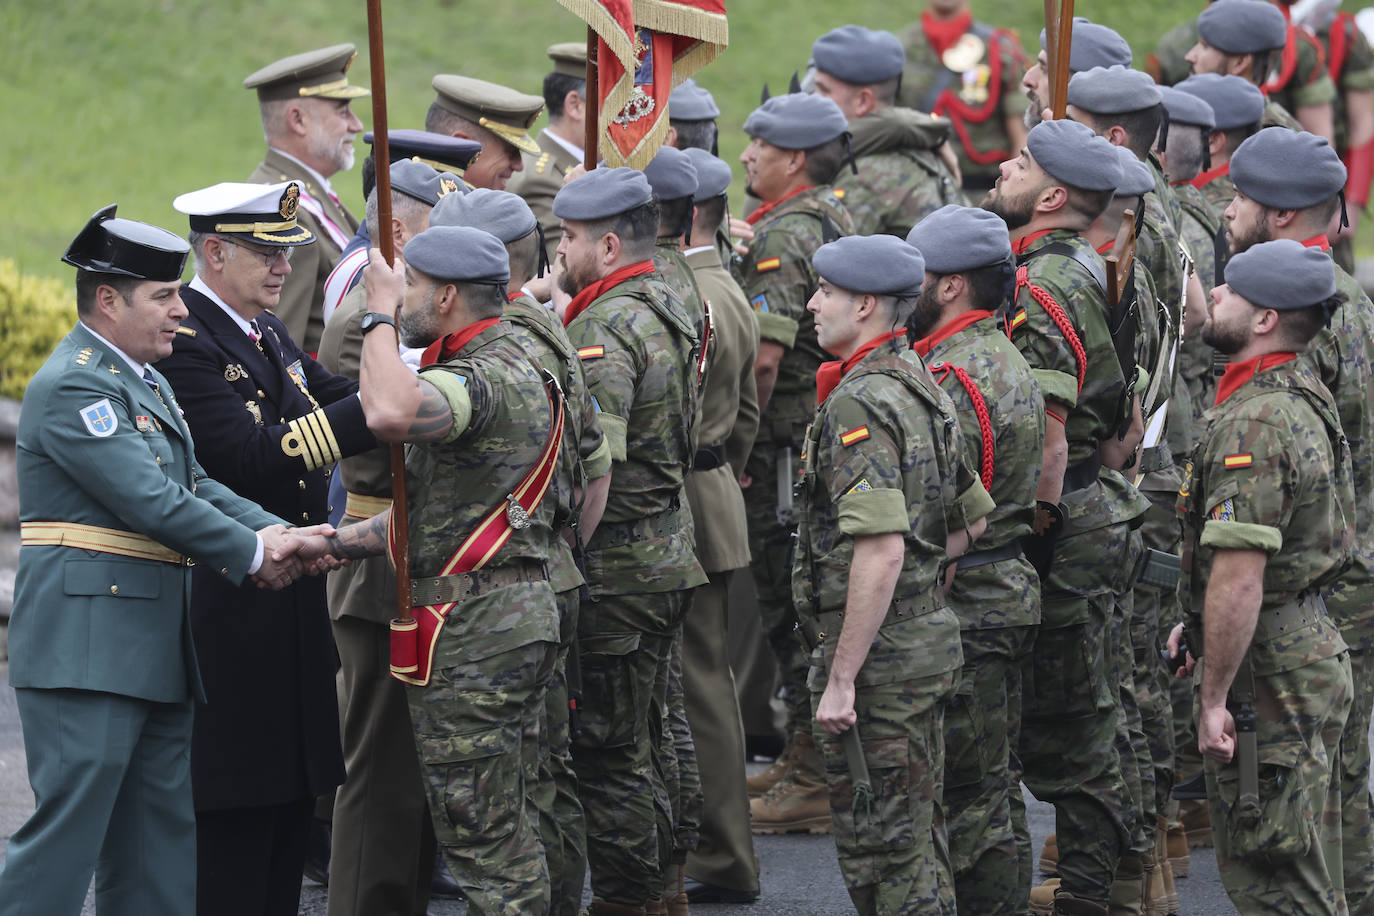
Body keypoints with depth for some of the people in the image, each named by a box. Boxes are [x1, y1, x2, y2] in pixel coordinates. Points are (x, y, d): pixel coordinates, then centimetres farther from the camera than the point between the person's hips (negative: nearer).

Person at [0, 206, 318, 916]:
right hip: (89, 641, -10)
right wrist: (252, 553, -12)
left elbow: (192, 483, 15)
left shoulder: (146, 379, 18)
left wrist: (276, 531, 0)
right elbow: (150, 501, -19)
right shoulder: (72, 386, -14)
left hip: (151, 644, 10)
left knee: (158, 843, 12)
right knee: (68, 824, -11)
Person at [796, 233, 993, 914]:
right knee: (919, 840, 17)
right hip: (925, 639, 10)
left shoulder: (860, 403, -19)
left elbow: (882, 551, -27)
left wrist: (841, 679, -25)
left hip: (876, 653, -10)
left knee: (879, 847, -3)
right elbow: (974, 521, 21)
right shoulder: (921, 387, 12)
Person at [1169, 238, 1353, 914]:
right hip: (1310, 645, 11)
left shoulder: (1256, 423, -23)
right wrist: (1201, 625, 24)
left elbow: (1239, 576, -27)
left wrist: (1214, 697, -21)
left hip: (1265, 673, -11)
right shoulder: (1303, 396, 11)